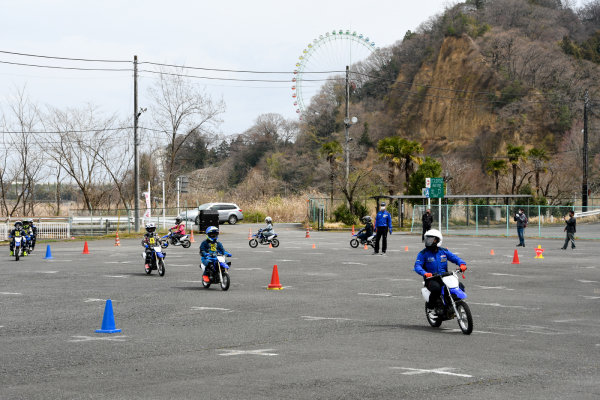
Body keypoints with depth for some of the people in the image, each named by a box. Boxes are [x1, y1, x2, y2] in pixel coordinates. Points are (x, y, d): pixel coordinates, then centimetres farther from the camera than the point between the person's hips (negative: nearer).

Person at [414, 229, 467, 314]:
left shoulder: (444, 251, 12)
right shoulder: (423, 253, 0)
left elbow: (455, 258, 9)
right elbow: (417, 265, -11)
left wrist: (462, 264, -13)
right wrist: (424, 273, -32)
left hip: (445, 277, 4)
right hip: (431, 279, -4)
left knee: (460, 286, -17)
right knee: (436, 288, -37)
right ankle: (431, 304, -10)